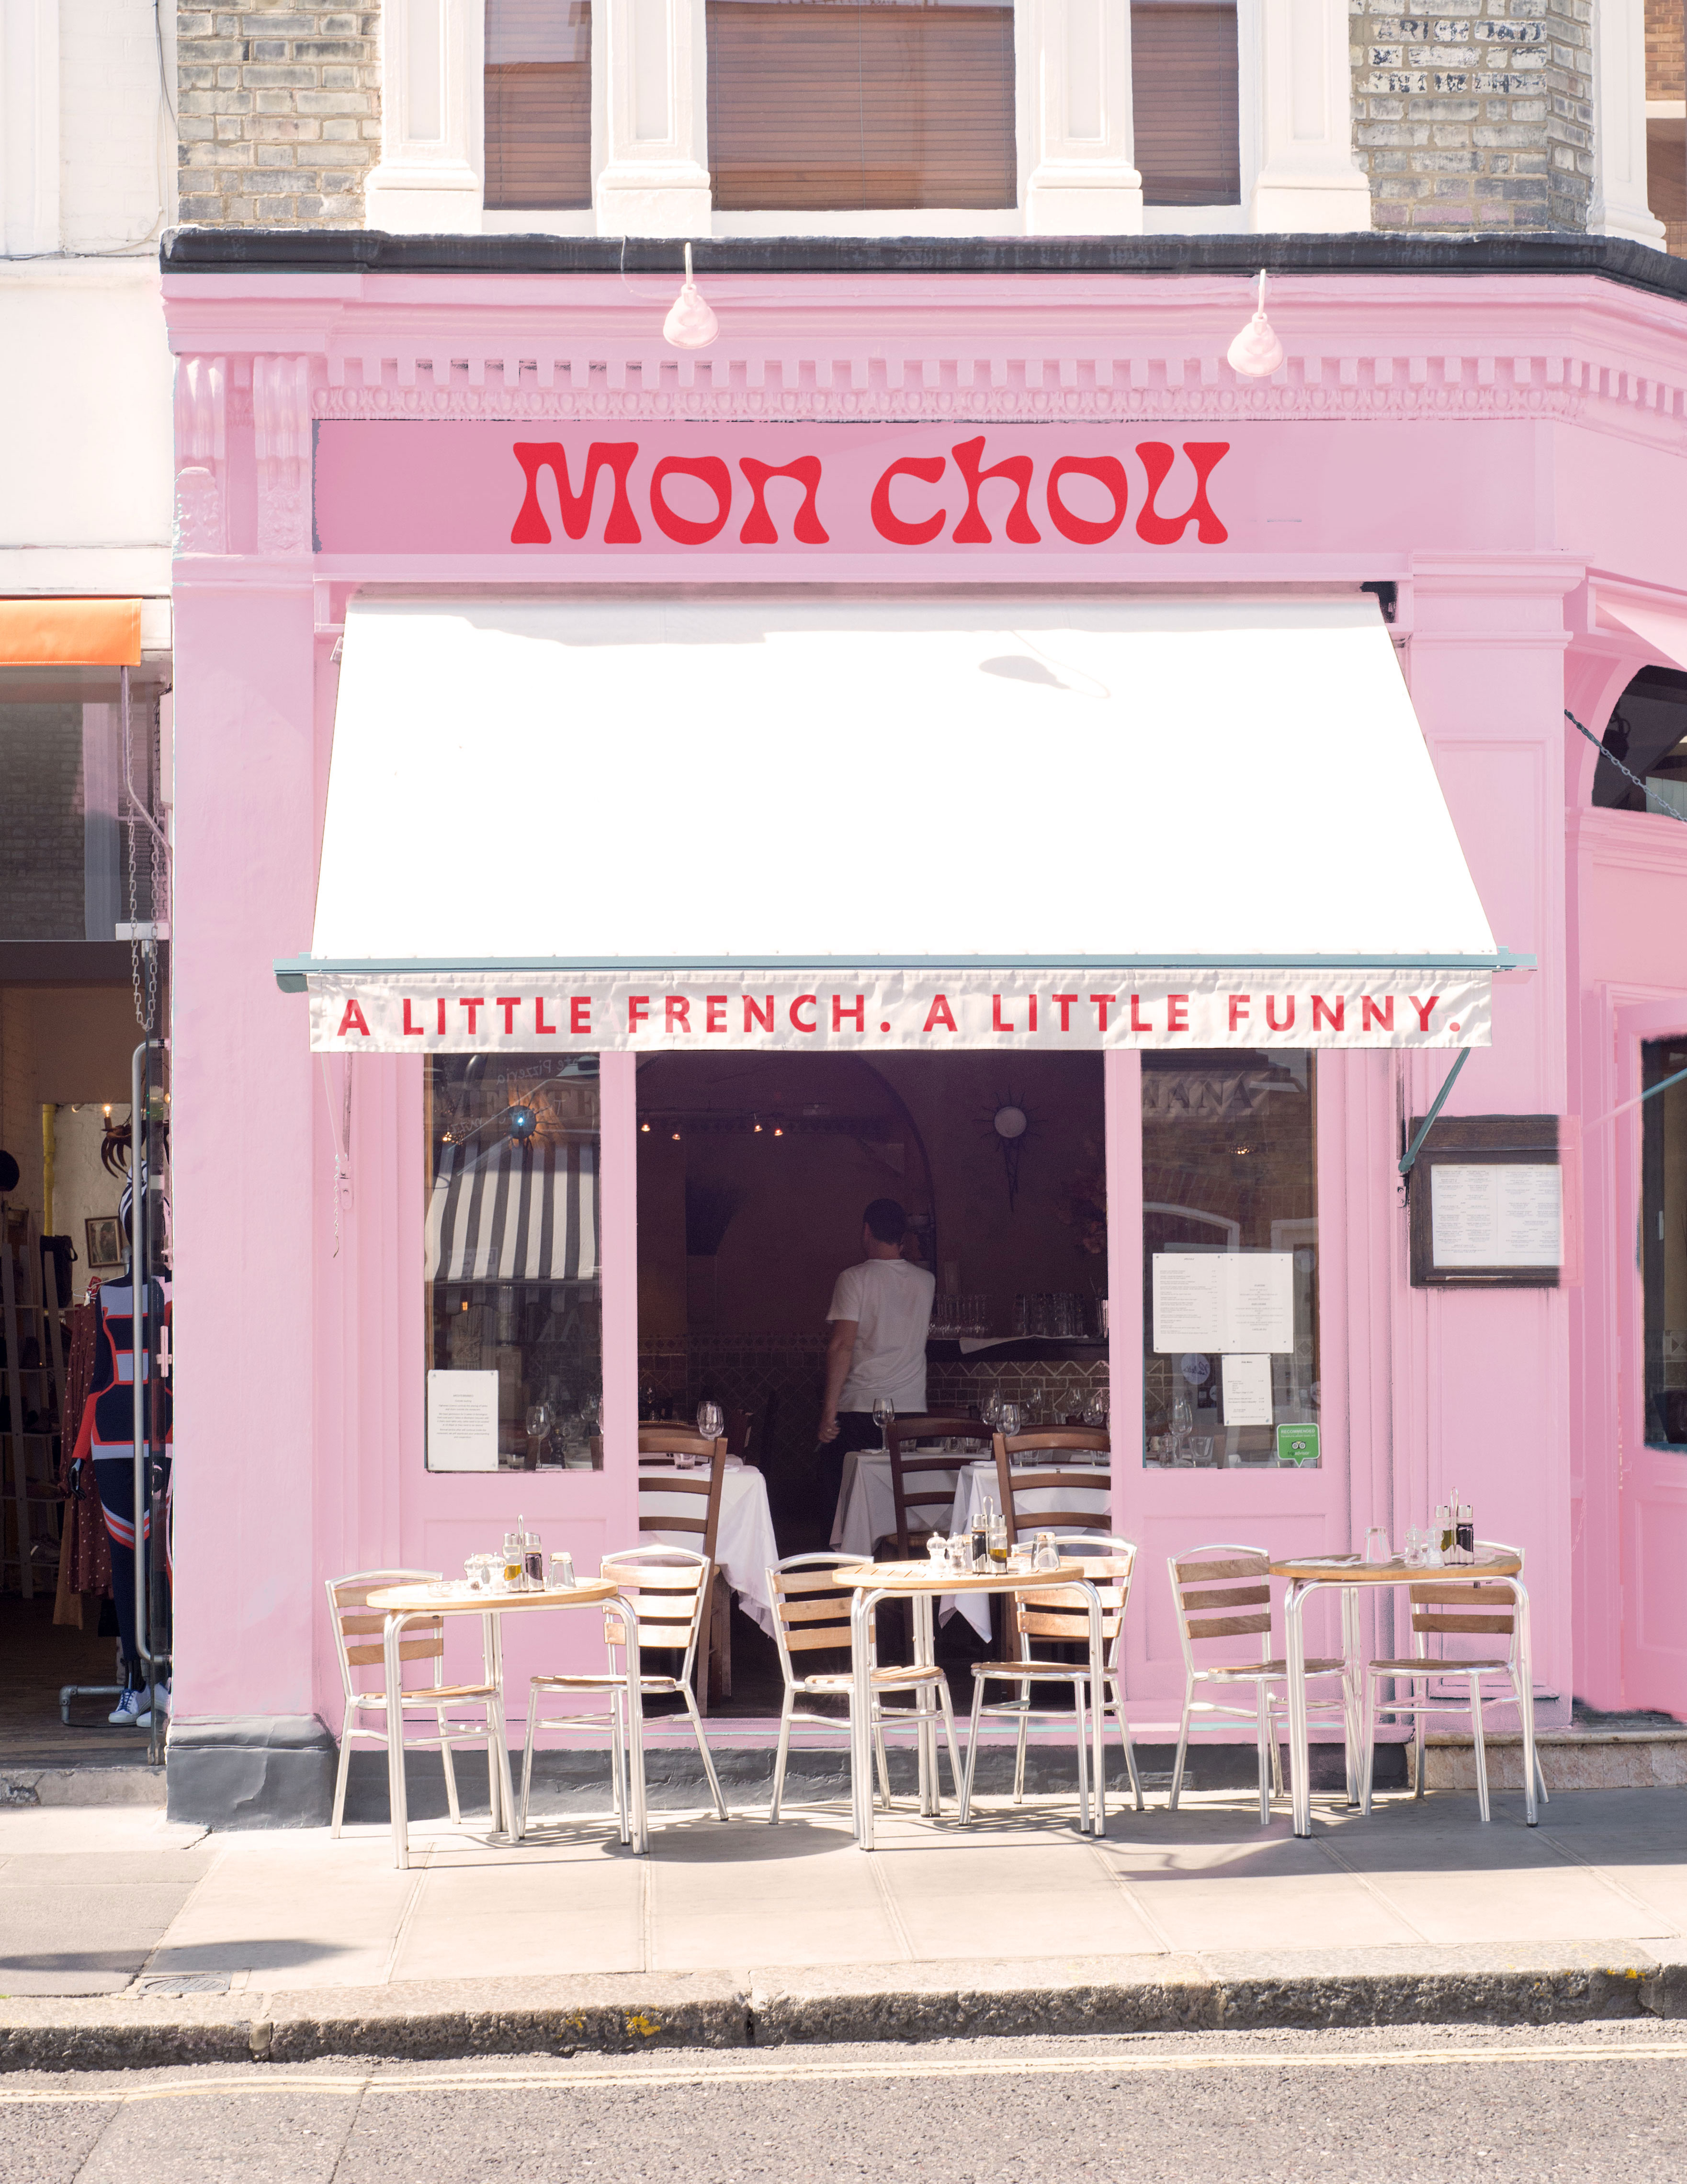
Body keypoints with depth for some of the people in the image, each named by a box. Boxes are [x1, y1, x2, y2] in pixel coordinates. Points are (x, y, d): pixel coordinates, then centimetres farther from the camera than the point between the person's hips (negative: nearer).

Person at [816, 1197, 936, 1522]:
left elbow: (843, 1345, -12)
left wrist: (830, 1410, -11)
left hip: (859, 1407, -4)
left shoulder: (855, 1278, -5)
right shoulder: (925, 1281, 9)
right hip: (911, 1408, 4)